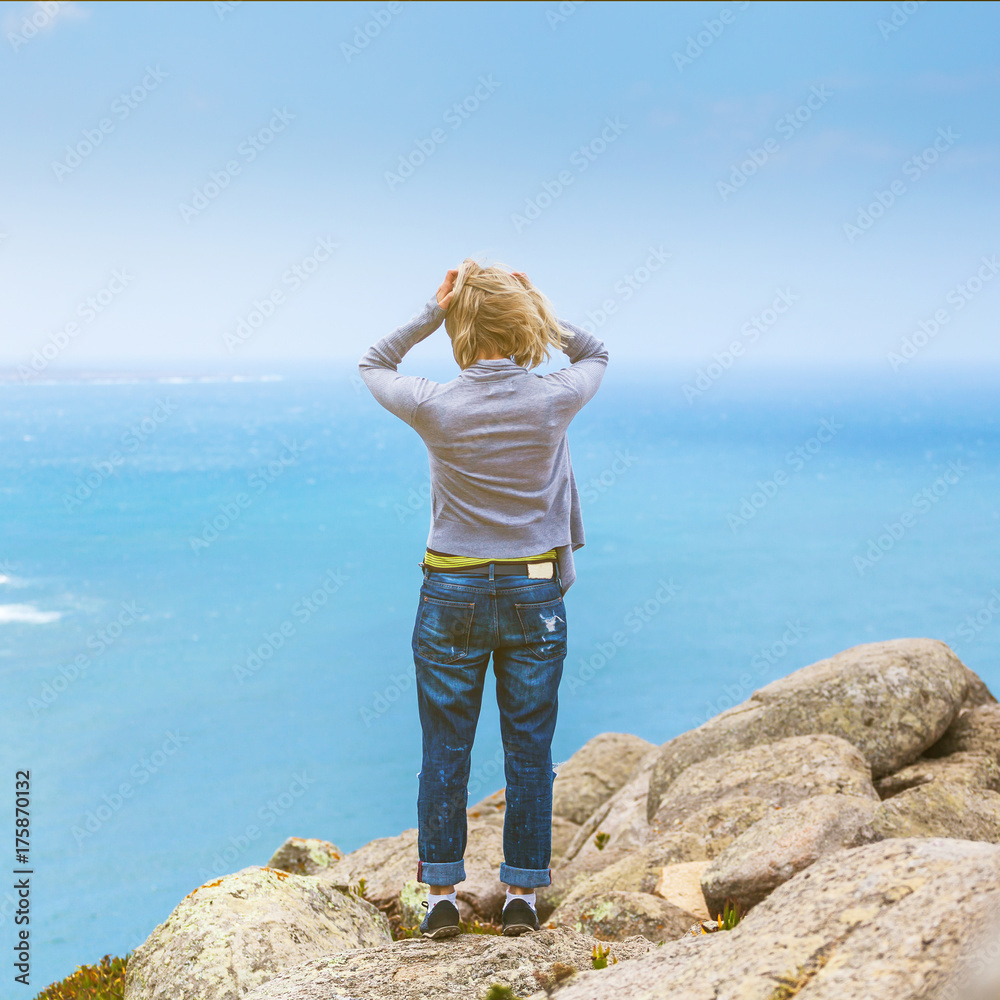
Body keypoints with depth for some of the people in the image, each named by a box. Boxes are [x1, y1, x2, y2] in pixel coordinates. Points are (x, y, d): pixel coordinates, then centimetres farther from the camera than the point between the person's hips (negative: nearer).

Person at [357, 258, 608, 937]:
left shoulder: (436, 408, -11)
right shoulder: (553, 401, -8)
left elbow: (372, 366, 10)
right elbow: (596, 354, 15)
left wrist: (431, 314, -1)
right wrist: (538, 308, 1)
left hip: (453, 594, -1)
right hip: (536, 594, 1)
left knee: (446, 751, 10)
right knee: (529, 751, 10)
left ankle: (442, 895, 18)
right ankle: (522, 895, 19)